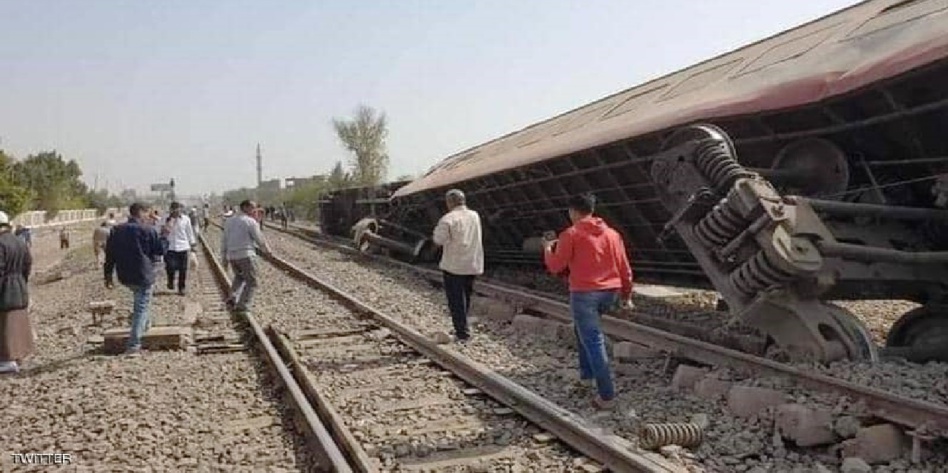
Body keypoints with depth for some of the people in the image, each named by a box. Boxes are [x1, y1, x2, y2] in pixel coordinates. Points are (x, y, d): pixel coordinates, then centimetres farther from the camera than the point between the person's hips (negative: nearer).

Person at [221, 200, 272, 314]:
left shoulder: (229, 221, 12)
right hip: (246, 255, -7)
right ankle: (242, 306, 1)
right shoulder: (251, 222, -9)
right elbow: (259, 239, -6)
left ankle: (232, 298, 11)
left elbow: (224, 241, 13)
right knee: (251, 282, 6)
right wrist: (267, 250, 13)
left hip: (232, 256, 7)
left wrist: (224, 258, 18)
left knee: (239, 277, 28)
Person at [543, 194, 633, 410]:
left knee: (593, 342, -4)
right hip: (610, 292, 7)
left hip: (584, 293, -6)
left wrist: (547, 248, 16)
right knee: (583, 327, 29)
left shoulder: (571, 234, -6)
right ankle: (587, 372, 31)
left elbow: (555, 266, -3)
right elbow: (624, 267, 10)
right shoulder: (612, 234, 10)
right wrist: (627, 294, 18)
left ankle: (606, 395, -6)